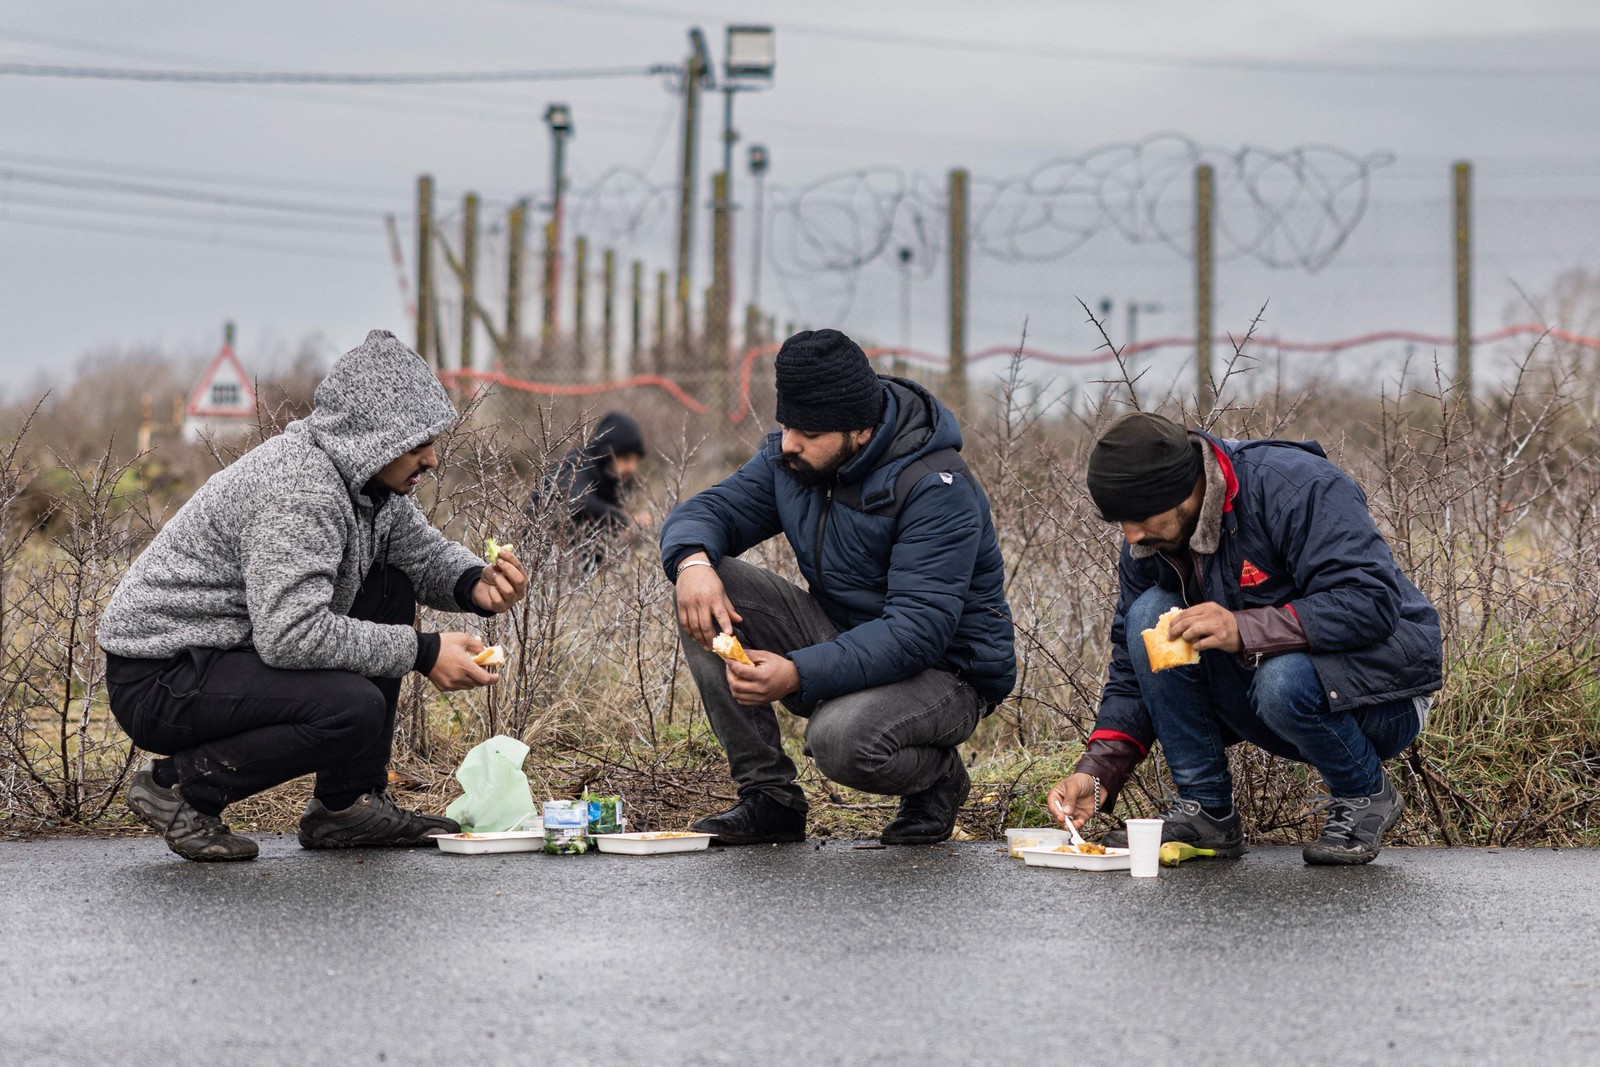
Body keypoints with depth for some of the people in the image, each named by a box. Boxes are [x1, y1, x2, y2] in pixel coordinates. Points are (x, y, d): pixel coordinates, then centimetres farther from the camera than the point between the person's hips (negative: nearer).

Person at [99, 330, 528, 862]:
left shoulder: (373, 478, 5)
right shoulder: (297, 490, -26)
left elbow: (425, 551, 21)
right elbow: (291, 634, -33)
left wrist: (475, 584, -3)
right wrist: (421, 653, -26)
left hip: (234, 648, 10)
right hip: (158, 679, -10)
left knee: (391, 590, 10)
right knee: (354, 707, -29)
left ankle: (347, 804, 10)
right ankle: (178, 785, -9)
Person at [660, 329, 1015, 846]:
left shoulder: (937, 488, -25)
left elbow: (918, 632, -32)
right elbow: (708, 510, 0)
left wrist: (798, 674, -44)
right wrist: (693, 560, -27)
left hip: (945, 669, -7)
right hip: (842, 639, 7)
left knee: (841, 739, -38)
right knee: (708, 590, -15)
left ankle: (938, 774, 0)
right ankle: (767, 795, -8)